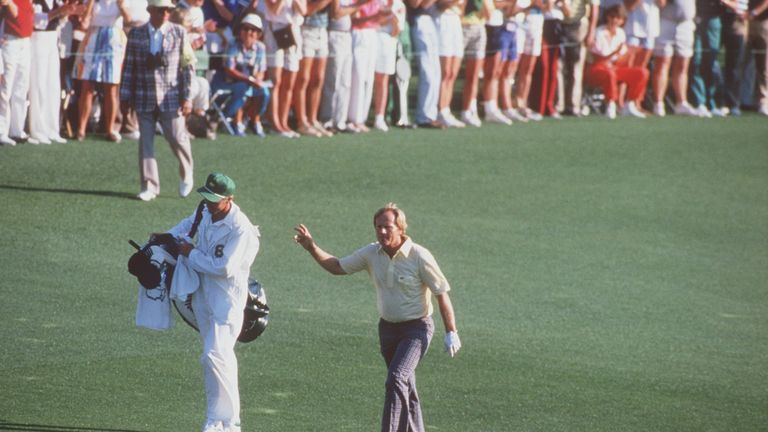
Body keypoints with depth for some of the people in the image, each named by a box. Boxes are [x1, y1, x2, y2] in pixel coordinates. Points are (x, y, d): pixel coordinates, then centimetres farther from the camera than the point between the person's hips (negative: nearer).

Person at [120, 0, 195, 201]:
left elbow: (188, 66, 0)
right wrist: (125, 96, 4)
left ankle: (186, 175, 25)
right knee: (146, 143, 1)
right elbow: (129, 67, 7)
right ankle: (149, 186, 8)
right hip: (144, 99, 1)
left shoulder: (179, 33, 0)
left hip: (170, 98, -1)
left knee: (177, 138, -2)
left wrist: (187, 97, -5)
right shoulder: (136, 34, 3)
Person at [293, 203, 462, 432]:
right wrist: (311, 247, -7)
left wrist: (451, 333, -10)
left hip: (416, 329, -6)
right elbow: (337, 267, 7)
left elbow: (442, 293, -11)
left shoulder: (420, 257, -17)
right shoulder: (372, 253, -3)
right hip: (388, 327, 6)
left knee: (396, 379, -23)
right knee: (405, 387, 16)